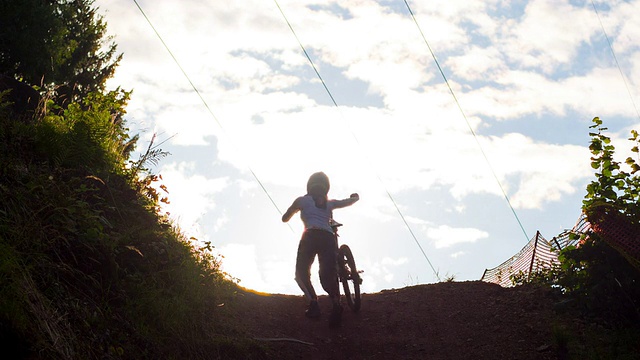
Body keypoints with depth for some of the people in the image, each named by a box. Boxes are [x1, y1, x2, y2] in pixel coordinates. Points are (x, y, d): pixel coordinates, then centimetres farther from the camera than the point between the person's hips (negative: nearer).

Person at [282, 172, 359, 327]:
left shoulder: (302, 200, 20)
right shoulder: (329, 203, 26)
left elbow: (285, 218, 27)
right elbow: (351, 201, 37)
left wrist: (295, 210, 49)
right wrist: (354, 197, 61)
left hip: (310, 237, -2)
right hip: (329, 238, 2)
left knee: (301, 273, 13)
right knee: (328, 276, 0)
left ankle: (313, 302, -8)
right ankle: (336, 303, -27)